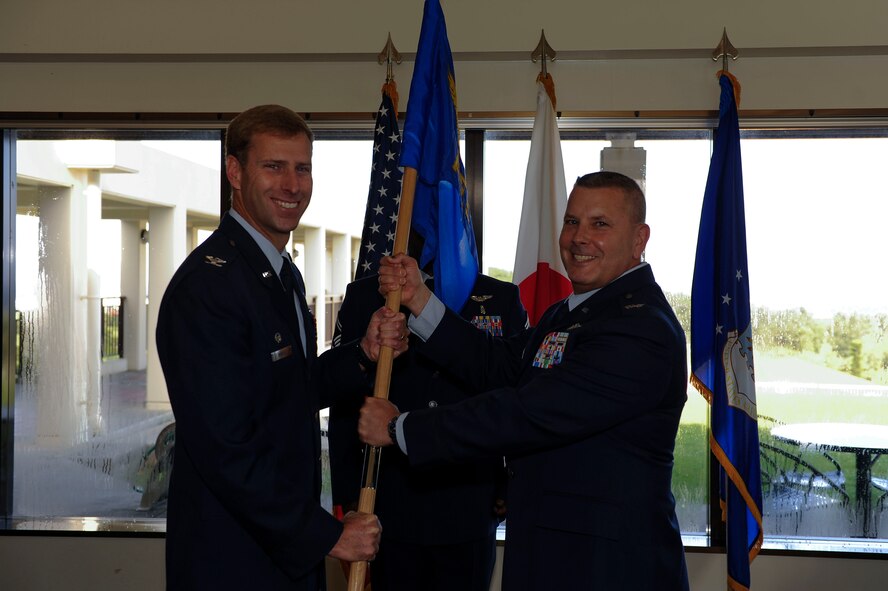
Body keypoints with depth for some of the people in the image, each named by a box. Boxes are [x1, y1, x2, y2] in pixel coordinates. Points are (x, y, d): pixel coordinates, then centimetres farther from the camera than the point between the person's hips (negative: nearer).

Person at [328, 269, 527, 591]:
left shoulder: (503, 298, 5)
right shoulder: (364, 296, 4)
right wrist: (348, 499, -1)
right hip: (391, 511, 0)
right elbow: (344, 409, 2)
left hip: (472, 513, 1)